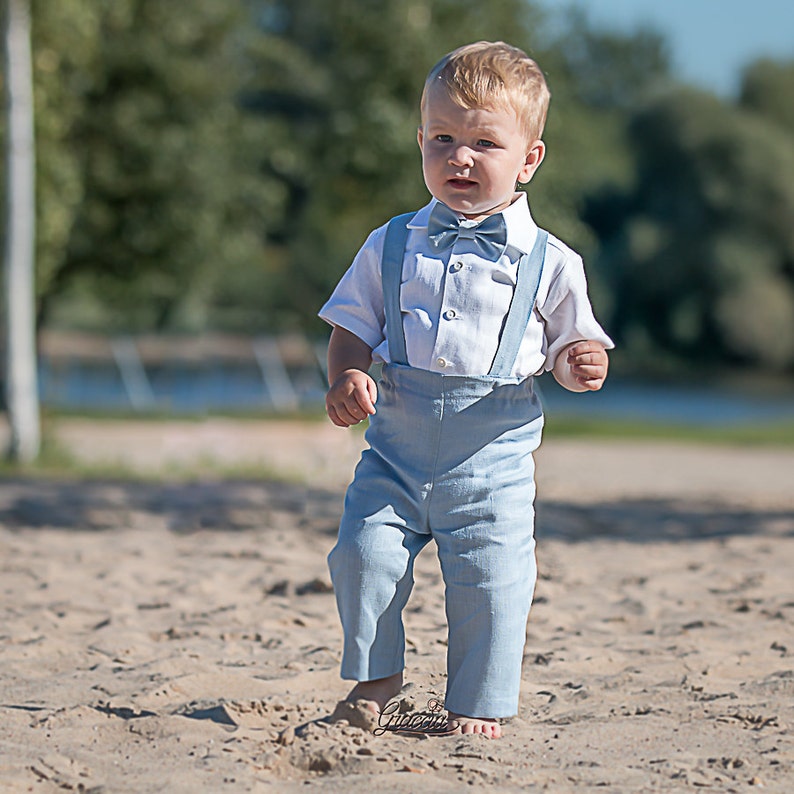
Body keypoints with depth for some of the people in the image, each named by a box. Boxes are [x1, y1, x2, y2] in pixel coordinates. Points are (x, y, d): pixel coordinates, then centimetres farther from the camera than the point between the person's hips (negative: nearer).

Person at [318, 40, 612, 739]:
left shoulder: (548, 262, 0)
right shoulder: (392, 247, 5)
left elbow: (569, 344, 8)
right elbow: (352, 328, 9)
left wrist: (582, 364, -15)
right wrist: (347, 377, -11)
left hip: (492, 460, -2)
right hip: (396, 452, 2)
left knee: (491, 584, -4)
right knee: (364, 553, -8)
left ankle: (480, 705, 15)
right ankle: (375, 676, 14)